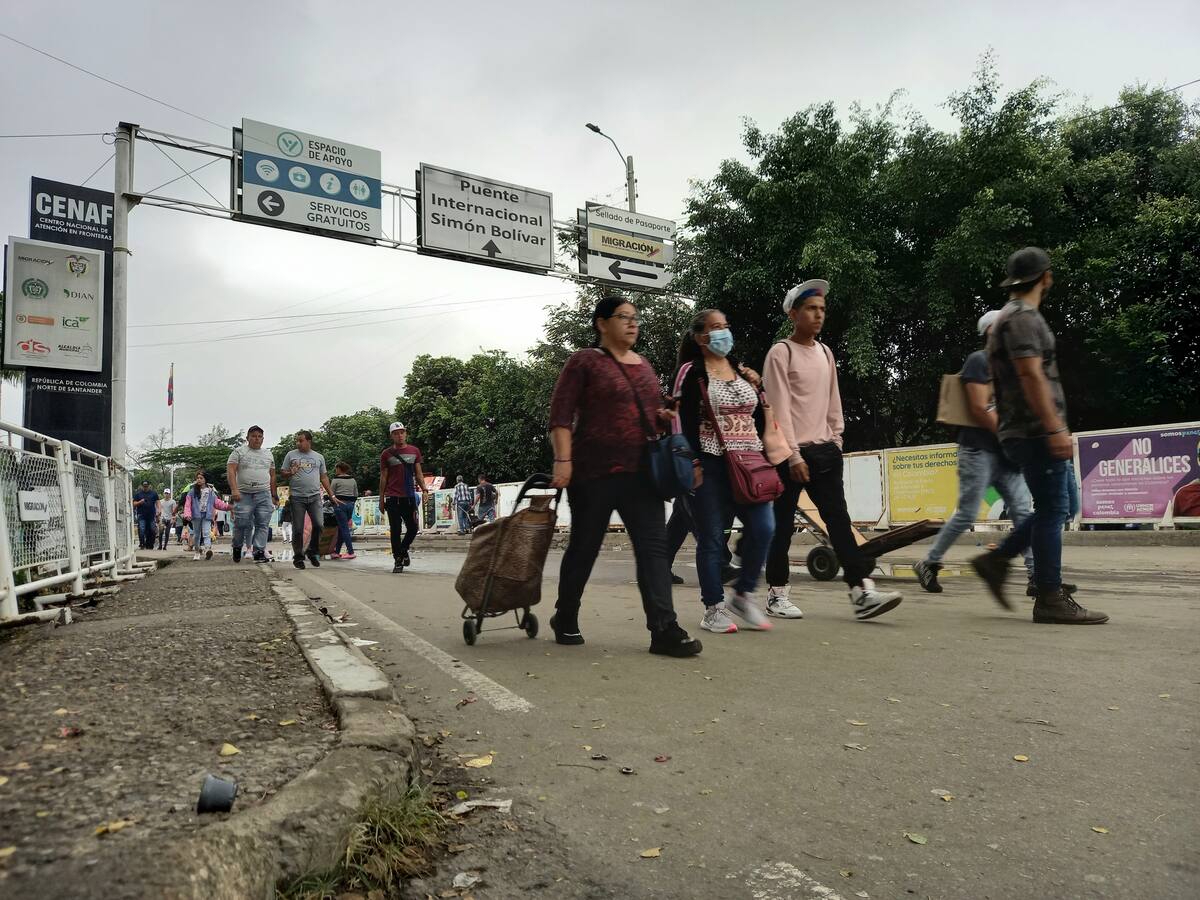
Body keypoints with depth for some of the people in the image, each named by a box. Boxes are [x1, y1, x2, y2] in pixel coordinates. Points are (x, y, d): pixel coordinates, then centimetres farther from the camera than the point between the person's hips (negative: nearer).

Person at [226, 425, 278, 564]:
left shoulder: (268, 454, 17)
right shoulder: (238, 452, 4)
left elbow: (272, 476, 18)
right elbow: (231, 471, -7)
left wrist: (274, 495, 13)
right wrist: (234, 489, -20)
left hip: (264, 495, 3)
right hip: (244, 495, -3)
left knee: (262, 525, -4)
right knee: (241, 524, -3)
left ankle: (259, 552, -1)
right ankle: (237, 547, 22)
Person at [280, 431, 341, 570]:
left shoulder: (319, 457, 13)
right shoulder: (291, 455, 8)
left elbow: (324, 477, 16)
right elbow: (282, 472, 9)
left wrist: (332, 495, 11)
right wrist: (290, 473, -14)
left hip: (315, 496, 1)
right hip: (297, 497, -1)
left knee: (319, 524, -11)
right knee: (297, 529, 1)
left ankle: (313, 551, 10)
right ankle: (298, 557, 13)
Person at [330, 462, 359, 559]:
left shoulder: (336, 480, -4)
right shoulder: (353, 480, 10)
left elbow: (331, 494, -5)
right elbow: (356, 495, 10)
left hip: (340, 504, -5)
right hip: (350, 504, 5)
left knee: (344, 528, -4)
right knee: (341, 528, 13)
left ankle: (350, 552, -8)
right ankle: (336, 551, 17)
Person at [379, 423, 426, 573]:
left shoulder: (414, 451, 10)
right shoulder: (386, 454, 3)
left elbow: (418, 473, 12)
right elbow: (383, 477, 5)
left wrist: (424, 489, -3)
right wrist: (381, 499, 2)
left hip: (410, 496, 2)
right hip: (393, 498, -2)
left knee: (413, 528, 2)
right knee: (395, 530, 0)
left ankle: (403, 550, 29)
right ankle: (398, 560, 10)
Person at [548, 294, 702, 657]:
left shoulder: (643, 365, 17)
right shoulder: (584, 361, -3)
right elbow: (561, 414, -9)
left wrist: (662, 416, 6)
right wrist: (563, 460, -19)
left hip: (640, 473, 6)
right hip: (595, 471, -6)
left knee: (654, 545, -5)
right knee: (584, 546, 6)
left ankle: (664, 629, -7)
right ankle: (565, 619, 25)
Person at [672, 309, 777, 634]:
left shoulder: (743, 370, 17)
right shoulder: (691, 373, -1)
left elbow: (759, 417, 22)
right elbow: (686, 422, -9)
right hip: (711, 464, -5)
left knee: (763, 528, -7)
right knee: (712, 538, -1)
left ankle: (743, 595, 12)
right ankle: (714, 610, 11)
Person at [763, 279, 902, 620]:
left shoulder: (825, 353, 14)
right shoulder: (781, 353, -7)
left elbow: (833, 401, 18)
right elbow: (779, 409, -13)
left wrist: (836, 440, 10)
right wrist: (793, 456, -16)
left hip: (825, 451, 6)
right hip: (792, 454, -6)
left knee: (839, 519, 0)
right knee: (783, 525, 3)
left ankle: (862, 591, -3)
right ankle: (777, 594, 15)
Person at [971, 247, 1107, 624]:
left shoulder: (1012, 317, 21)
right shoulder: (1023, 317, -11)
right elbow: (1031, 376, -21)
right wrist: (1055, 428, -24)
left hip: (1025, 432, 10)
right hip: (1034, 432, -10)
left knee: (1054, 508, 14)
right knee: (1052, 510, -6)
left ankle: (996, 561, 13)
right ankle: (1050, 600, -2)